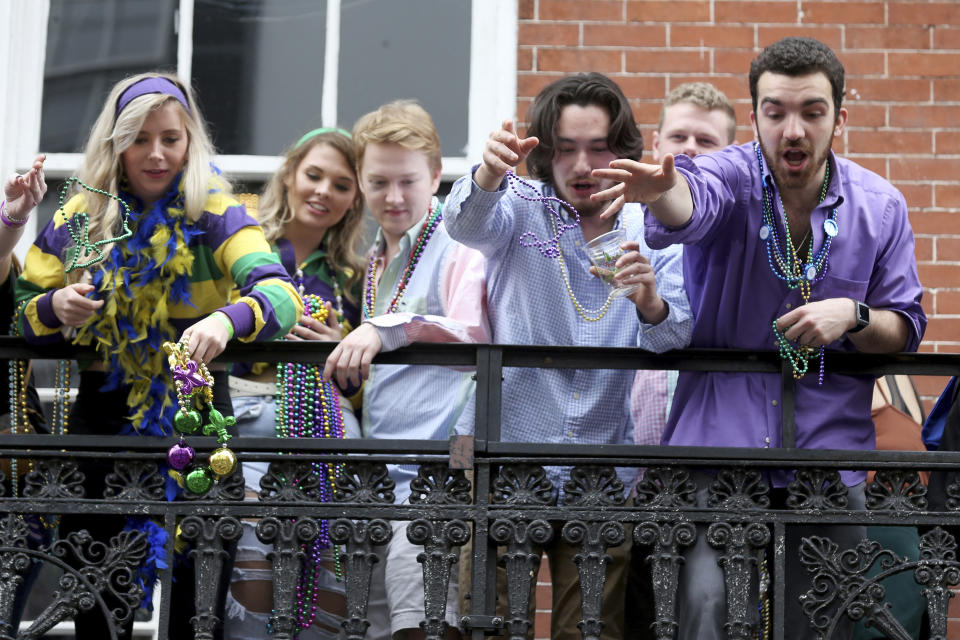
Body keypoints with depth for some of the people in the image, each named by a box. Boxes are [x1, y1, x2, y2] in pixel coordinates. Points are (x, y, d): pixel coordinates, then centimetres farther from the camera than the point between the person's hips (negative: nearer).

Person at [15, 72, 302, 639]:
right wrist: (55, 307, -15)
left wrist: (227, 320, -41)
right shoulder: (80, 218, 5)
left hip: (193, 405, -2)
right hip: (104, 406, 2)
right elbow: (21, 315, 9)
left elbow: (281, 294, -20)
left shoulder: (214, 214, -4)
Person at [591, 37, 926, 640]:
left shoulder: (881, 206, 4)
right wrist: (661, 191, -55)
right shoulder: (733, 177, -6)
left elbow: (905, 329, 10)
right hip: (717, 443, -3)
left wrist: (853, 317, -12)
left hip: (829, 456, 3)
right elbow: (692, 202, -31)